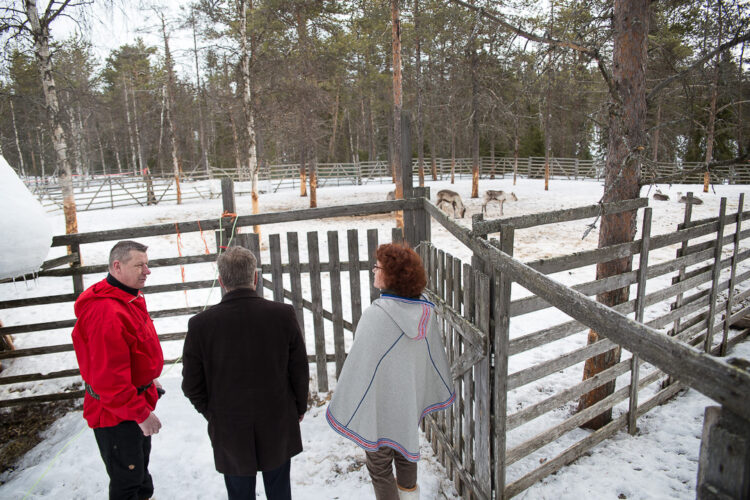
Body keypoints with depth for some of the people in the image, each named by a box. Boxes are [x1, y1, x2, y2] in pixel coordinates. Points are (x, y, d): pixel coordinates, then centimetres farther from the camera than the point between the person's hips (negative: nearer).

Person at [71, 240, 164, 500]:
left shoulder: (129, 299, 3)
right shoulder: (107, 313, -31)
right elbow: (108, 377, -31)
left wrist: (150, 379, 20)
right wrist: (141, 413, -23)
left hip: (137, 400, 10)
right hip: (117, 414, -10)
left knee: (140, 462, 29)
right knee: (127, 478, 9)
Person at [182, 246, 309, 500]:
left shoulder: (201, 324, -17)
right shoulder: (283, 314, -16)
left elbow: (192, 385, -7)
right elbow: (300, 371, -7)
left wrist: (213, 414, 11)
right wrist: (299, 407, 10)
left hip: (230, 430, 0)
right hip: (278, 425, 1)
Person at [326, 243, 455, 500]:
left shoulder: (376, 315, -29)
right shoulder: (426, 311, -9)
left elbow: (360, 364, -24)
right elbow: (435, 354, 3)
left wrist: (345, 408, -12)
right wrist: (442, 390, 19)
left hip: (379, 403, -7)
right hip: (411, 400, 7)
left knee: (380, 465, 14)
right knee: (405, 451, 29)